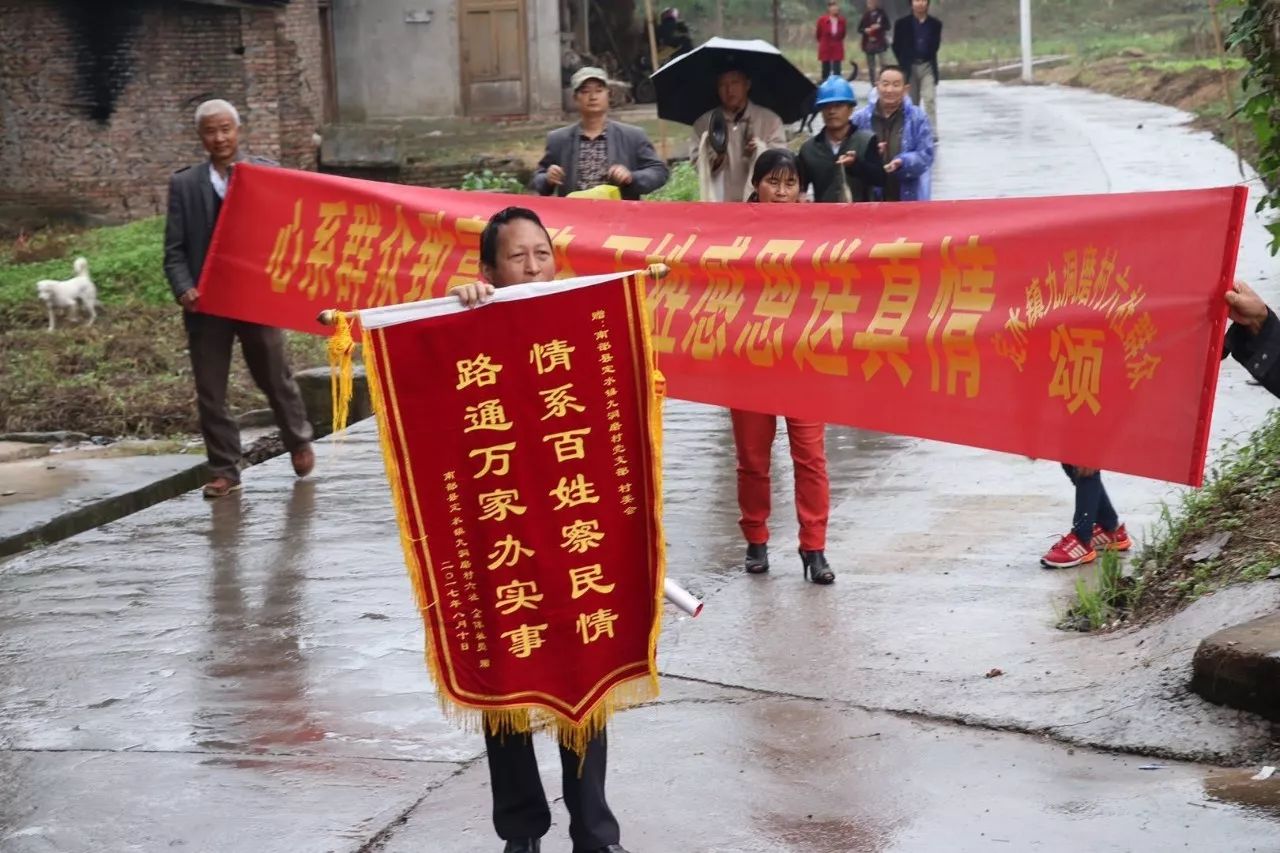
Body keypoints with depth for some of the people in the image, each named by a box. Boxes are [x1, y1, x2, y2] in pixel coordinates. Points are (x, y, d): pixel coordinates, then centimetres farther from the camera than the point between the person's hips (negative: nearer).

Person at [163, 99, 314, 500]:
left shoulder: (266, 173, 3)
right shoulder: (184, 183, 6)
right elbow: (175, 249, 3)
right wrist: (184, 289, -12)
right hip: (206, 300, 1)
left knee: (276, 378, 13)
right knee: (209, 391, 4)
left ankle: (299, 441, 36)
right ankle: (224, 470, 13)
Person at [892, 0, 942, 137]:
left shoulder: (935, 24, 2)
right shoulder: (902, 23, -1)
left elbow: (935, 44, 11)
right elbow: (896, 46, 3)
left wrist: (929, 58, 4)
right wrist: (904, 63, 1)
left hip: (928, 67, 0)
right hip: (910, 67, 0)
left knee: (929, 99, -12)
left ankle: (932, 133, -13)